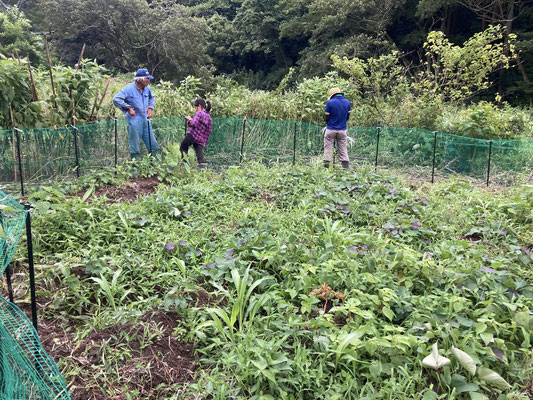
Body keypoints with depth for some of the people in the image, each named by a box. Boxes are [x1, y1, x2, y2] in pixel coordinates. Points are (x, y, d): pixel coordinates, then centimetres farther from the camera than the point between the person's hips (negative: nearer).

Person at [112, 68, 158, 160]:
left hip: (145, 120, 7)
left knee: (153, 146, 8)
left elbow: (152, 97, 32)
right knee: (135, 148, 1)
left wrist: (150, 108, 17)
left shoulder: (147, 89, 10)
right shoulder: (129, 88, -10)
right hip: (134, 121, -7)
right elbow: (116, 99, -17)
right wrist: (129, 108, -17)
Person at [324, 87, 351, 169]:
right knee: (343, 149, 9)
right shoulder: (347, 102, 3)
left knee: (328, 149, 5)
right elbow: (348, 117, 9)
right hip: (342, 130, 3)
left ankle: (326, 165, 3)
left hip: (331, 129, -3)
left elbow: (327, 117, -5)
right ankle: (346, 165, 5)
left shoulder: (330, 102, -9)